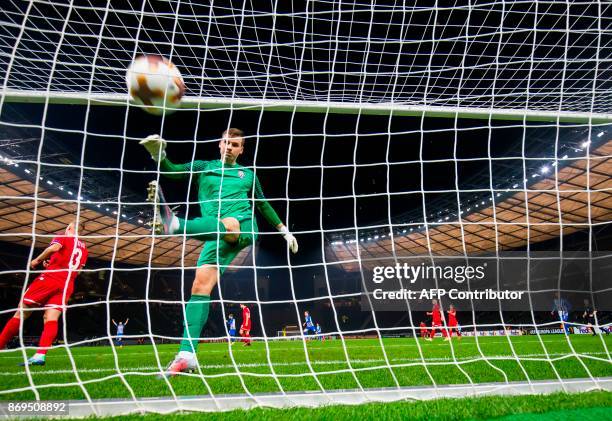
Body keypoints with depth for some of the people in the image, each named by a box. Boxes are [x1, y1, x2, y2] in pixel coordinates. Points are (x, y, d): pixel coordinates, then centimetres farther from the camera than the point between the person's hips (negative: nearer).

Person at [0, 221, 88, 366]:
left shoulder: (63, 237, 8)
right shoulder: (84, 249, 24)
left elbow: (54, 247, -15)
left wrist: (37, 260, -1)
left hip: (50, 278, -4)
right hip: (67, 285, 5)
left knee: (21, 313, 4)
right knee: (51, 318, -6)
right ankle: (40, 355, -20)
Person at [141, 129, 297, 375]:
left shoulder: (248, 174, 24)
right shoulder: (203, 167, 21)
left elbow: (262, 204, 32)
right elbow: (172, 171, 5)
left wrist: (284, 229, 31)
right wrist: (159, 155, -16)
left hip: (244, 226, 0)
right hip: (217, 236, 1)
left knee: (226, 226, -37)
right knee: (201, 282, -17)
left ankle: (174, 224, -63)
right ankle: (187, 354, -16)